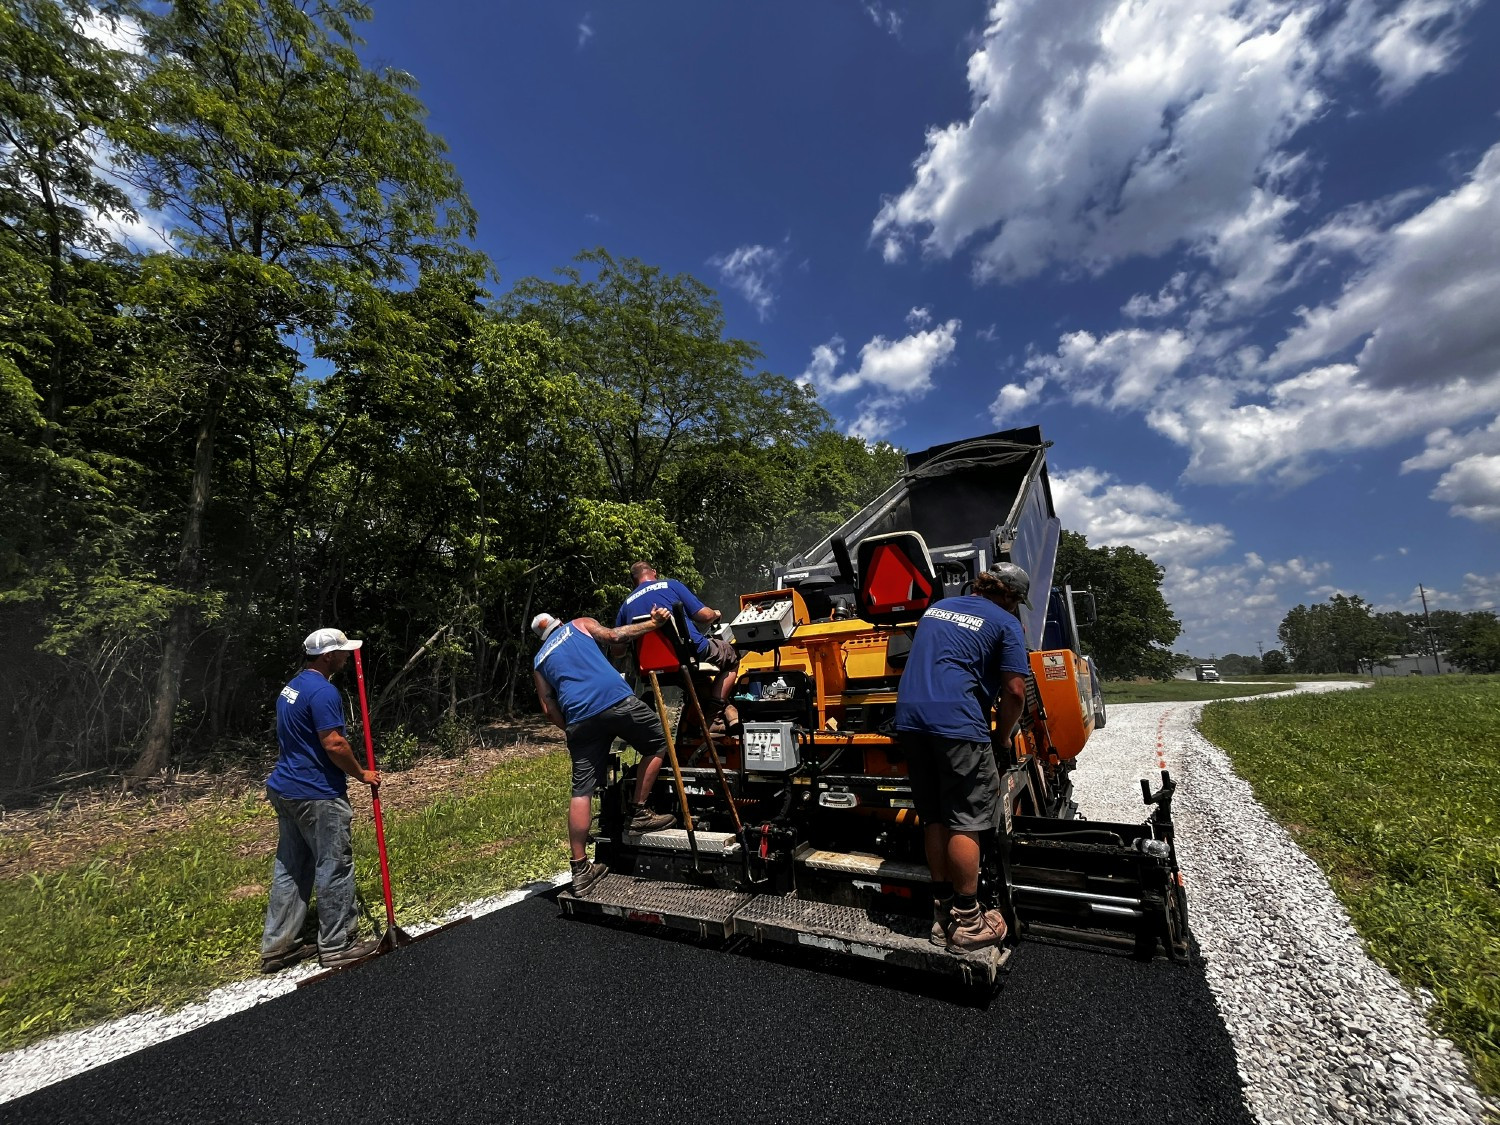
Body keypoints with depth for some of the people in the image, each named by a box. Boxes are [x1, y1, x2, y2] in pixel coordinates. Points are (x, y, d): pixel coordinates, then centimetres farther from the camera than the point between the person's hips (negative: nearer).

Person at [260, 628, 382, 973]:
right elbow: (334, 744, -24)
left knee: (289, 867, 17)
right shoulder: (323, 691, -21)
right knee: (335, 868, 2)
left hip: (286, 789, 10)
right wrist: (362, 774, -10)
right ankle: (337, 945, 14)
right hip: (317, 795, -10)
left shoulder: (292, 686, 12)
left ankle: (277, 945, 26)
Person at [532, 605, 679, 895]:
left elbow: (549, 709, 19)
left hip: (578, 720, 4)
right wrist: (653, 623, 5)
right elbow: (613, 636, 2)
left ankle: (580, 869, 10)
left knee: (582, 790, 8)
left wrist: (573, 729, 27)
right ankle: (638, 814, 17)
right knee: (658, 742, 17)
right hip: (616, 700, -4)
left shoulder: (539, 662, 29)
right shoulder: (579, 625, 21)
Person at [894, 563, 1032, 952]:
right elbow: (1014, 691, -3)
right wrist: (1003, 738, 11)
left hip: (909, 715, 6)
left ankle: (943, 913, 23)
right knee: (965, 822, 4)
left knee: (934, 818, 14)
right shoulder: (1005, 623, 3)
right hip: (957, 721, -6)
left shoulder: (935, 608, 22)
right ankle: (968, 922, 12)